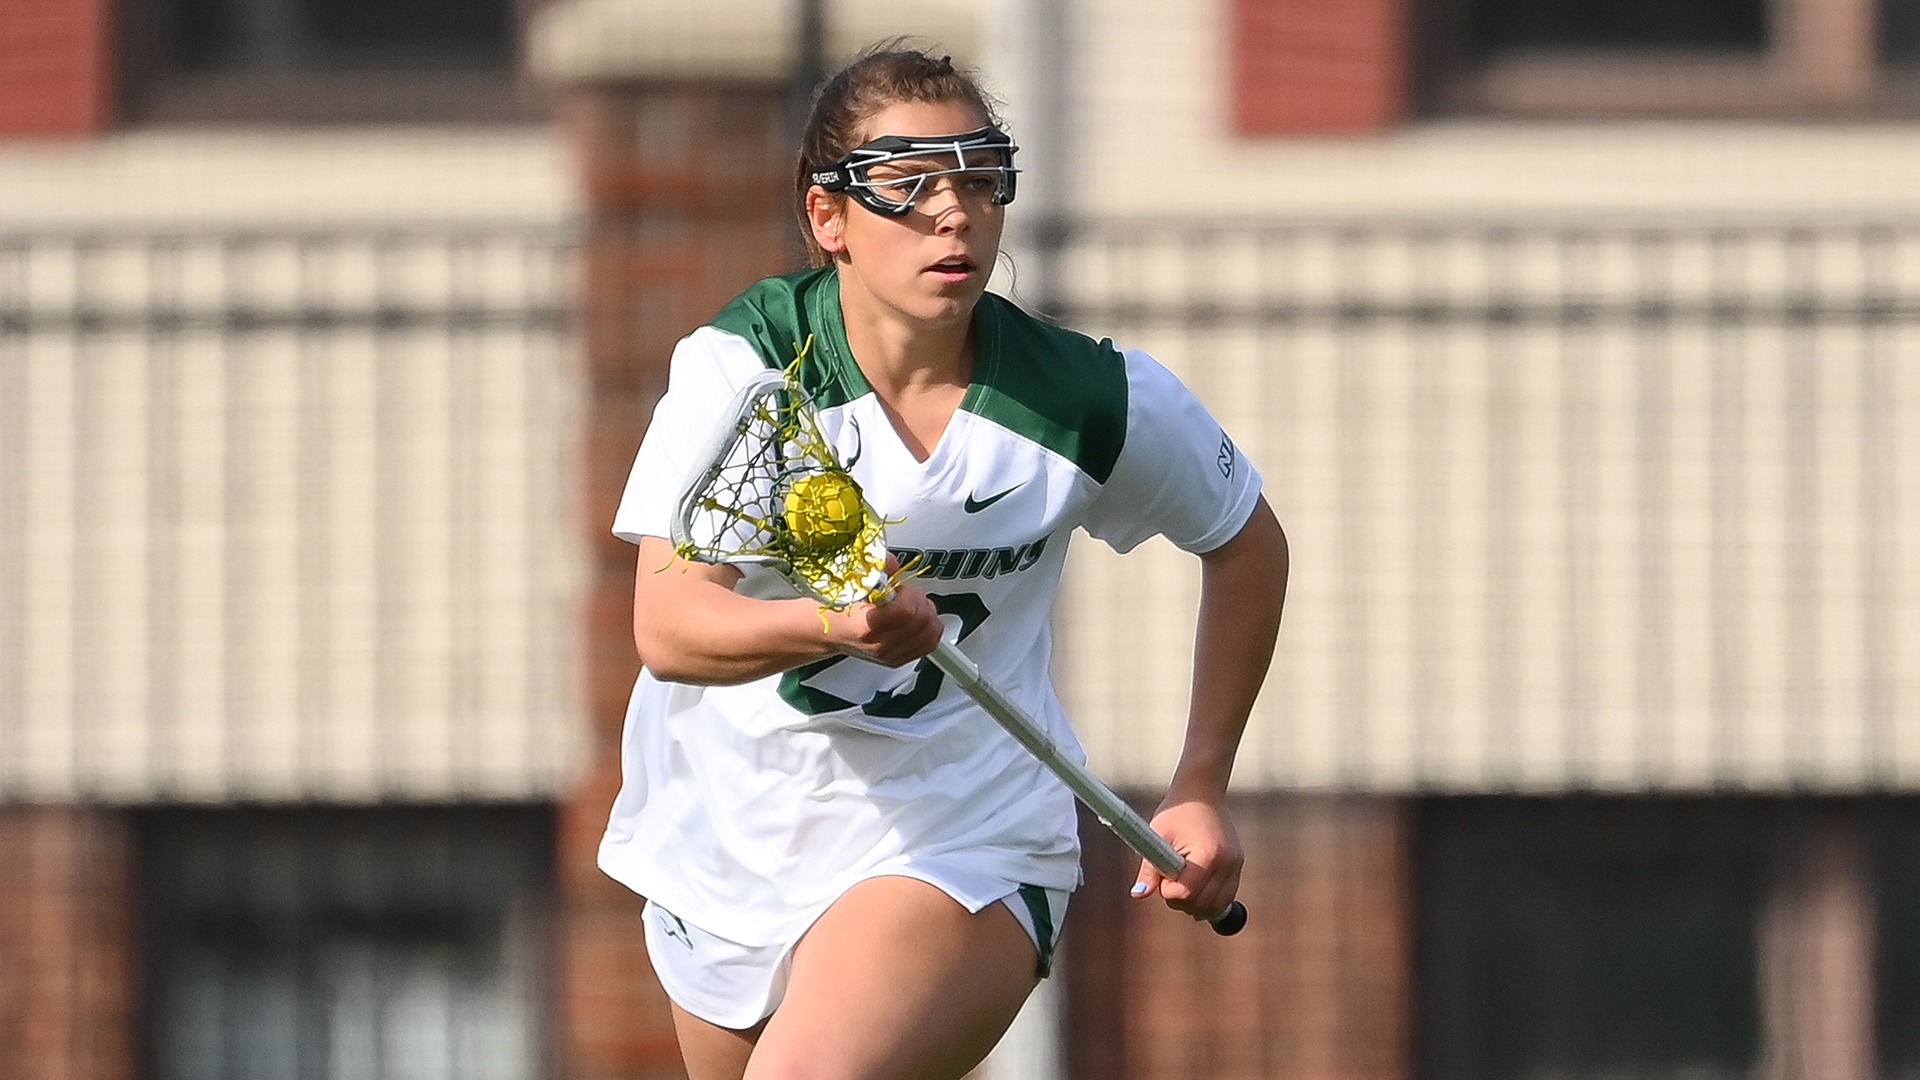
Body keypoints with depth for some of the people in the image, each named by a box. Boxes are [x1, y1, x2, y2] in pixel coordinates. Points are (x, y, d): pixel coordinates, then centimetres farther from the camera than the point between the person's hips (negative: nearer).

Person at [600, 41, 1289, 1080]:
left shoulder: (1101, 402, -11)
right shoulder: (741, 362, -14)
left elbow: (1246, 545, 10)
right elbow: (667, 622, -26)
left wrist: (1200, 789, 6)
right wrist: (832, 624, -46)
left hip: (967, 847, -3)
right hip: (725, 838, 3)